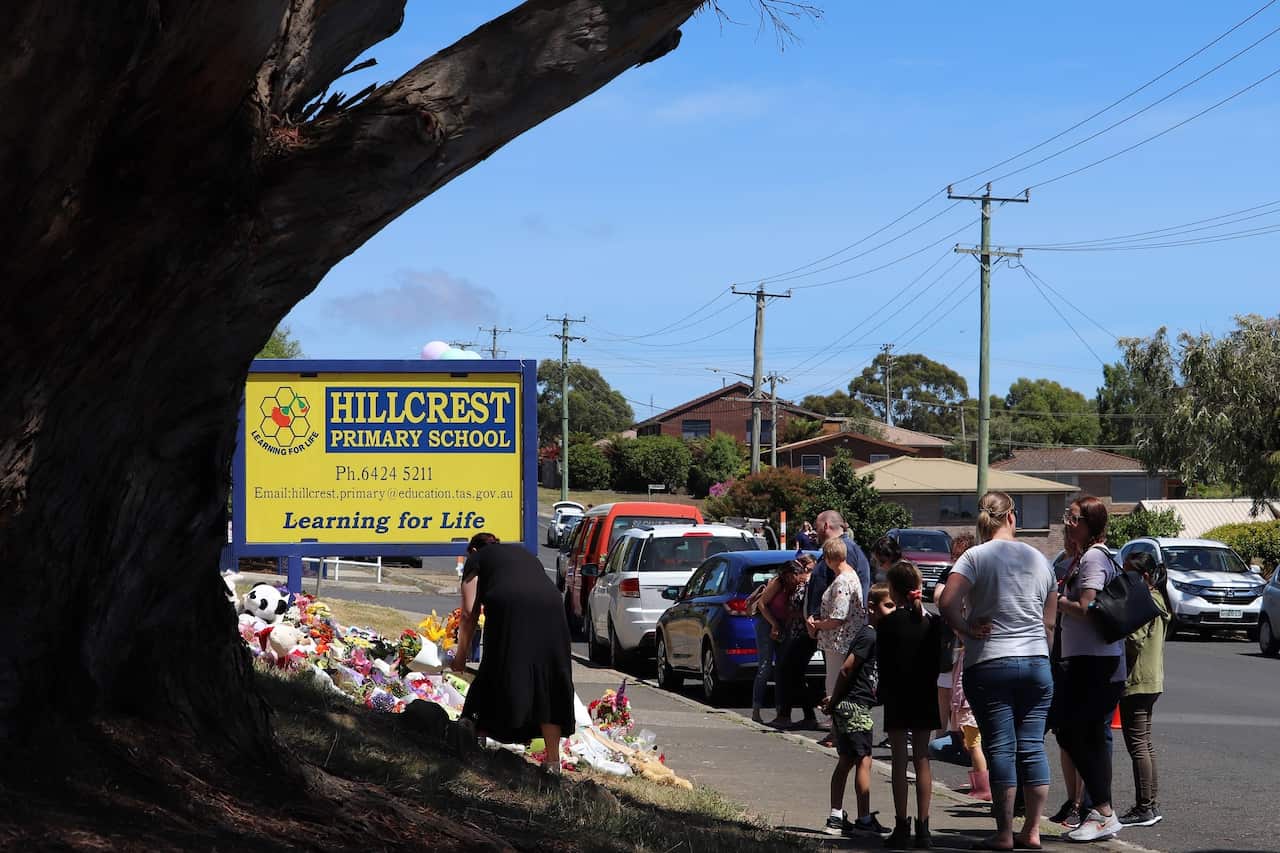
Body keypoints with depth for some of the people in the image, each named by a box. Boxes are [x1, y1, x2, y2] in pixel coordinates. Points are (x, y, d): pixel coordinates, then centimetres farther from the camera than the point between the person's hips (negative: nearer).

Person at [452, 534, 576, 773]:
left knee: (497, 682, 4)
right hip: (551, 607, 4)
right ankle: (553, 760, 11)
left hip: (510, 609, -4)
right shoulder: (524, 554, 37)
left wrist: (461, 655, 23)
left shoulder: (477, 558, 23)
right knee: (547, 687, 10)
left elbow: (469, 613, 14)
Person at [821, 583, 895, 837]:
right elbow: (846, 669, -19)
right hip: (856, 705, -10)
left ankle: (836, 818, 14)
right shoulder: (869, 637, -15)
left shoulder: (870, 635, 16)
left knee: (846, 761, 11)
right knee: (863, 761, -6)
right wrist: (834, 700, -10)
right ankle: (864, 820, -5)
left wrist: (834, 699, 13)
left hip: (846, 705, 10)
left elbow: (848, 671, 19)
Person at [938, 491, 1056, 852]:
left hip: (989, 663, -4)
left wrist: (966, 629, -6)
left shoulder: (976, 557, -7)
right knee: (1032, 747, 7)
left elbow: (947, 603, -21)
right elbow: (1050, 621, 13)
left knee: (1000, 748, -1)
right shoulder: (1039, 559, 8)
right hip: (1036, 661, 4)